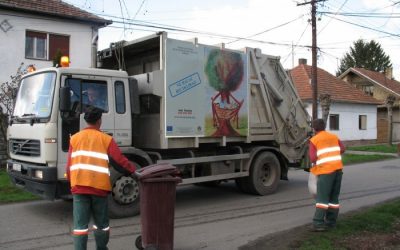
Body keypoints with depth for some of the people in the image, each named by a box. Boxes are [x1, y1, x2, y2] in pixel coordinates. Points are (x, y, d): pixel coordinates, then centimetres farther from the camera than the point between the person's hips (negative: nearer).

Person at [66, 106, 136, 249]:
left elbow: (69, 165, 10)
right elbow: (120, 159, -2)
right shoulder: (106, 139, 4)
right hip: (99, 186, -1)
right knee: (101, 223, 14)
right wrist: (136, 171, 8)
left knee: (80, 224, 2)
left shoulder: (74, 138, 12)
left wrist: (71, 184, 20)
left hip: (79, 186, 2)